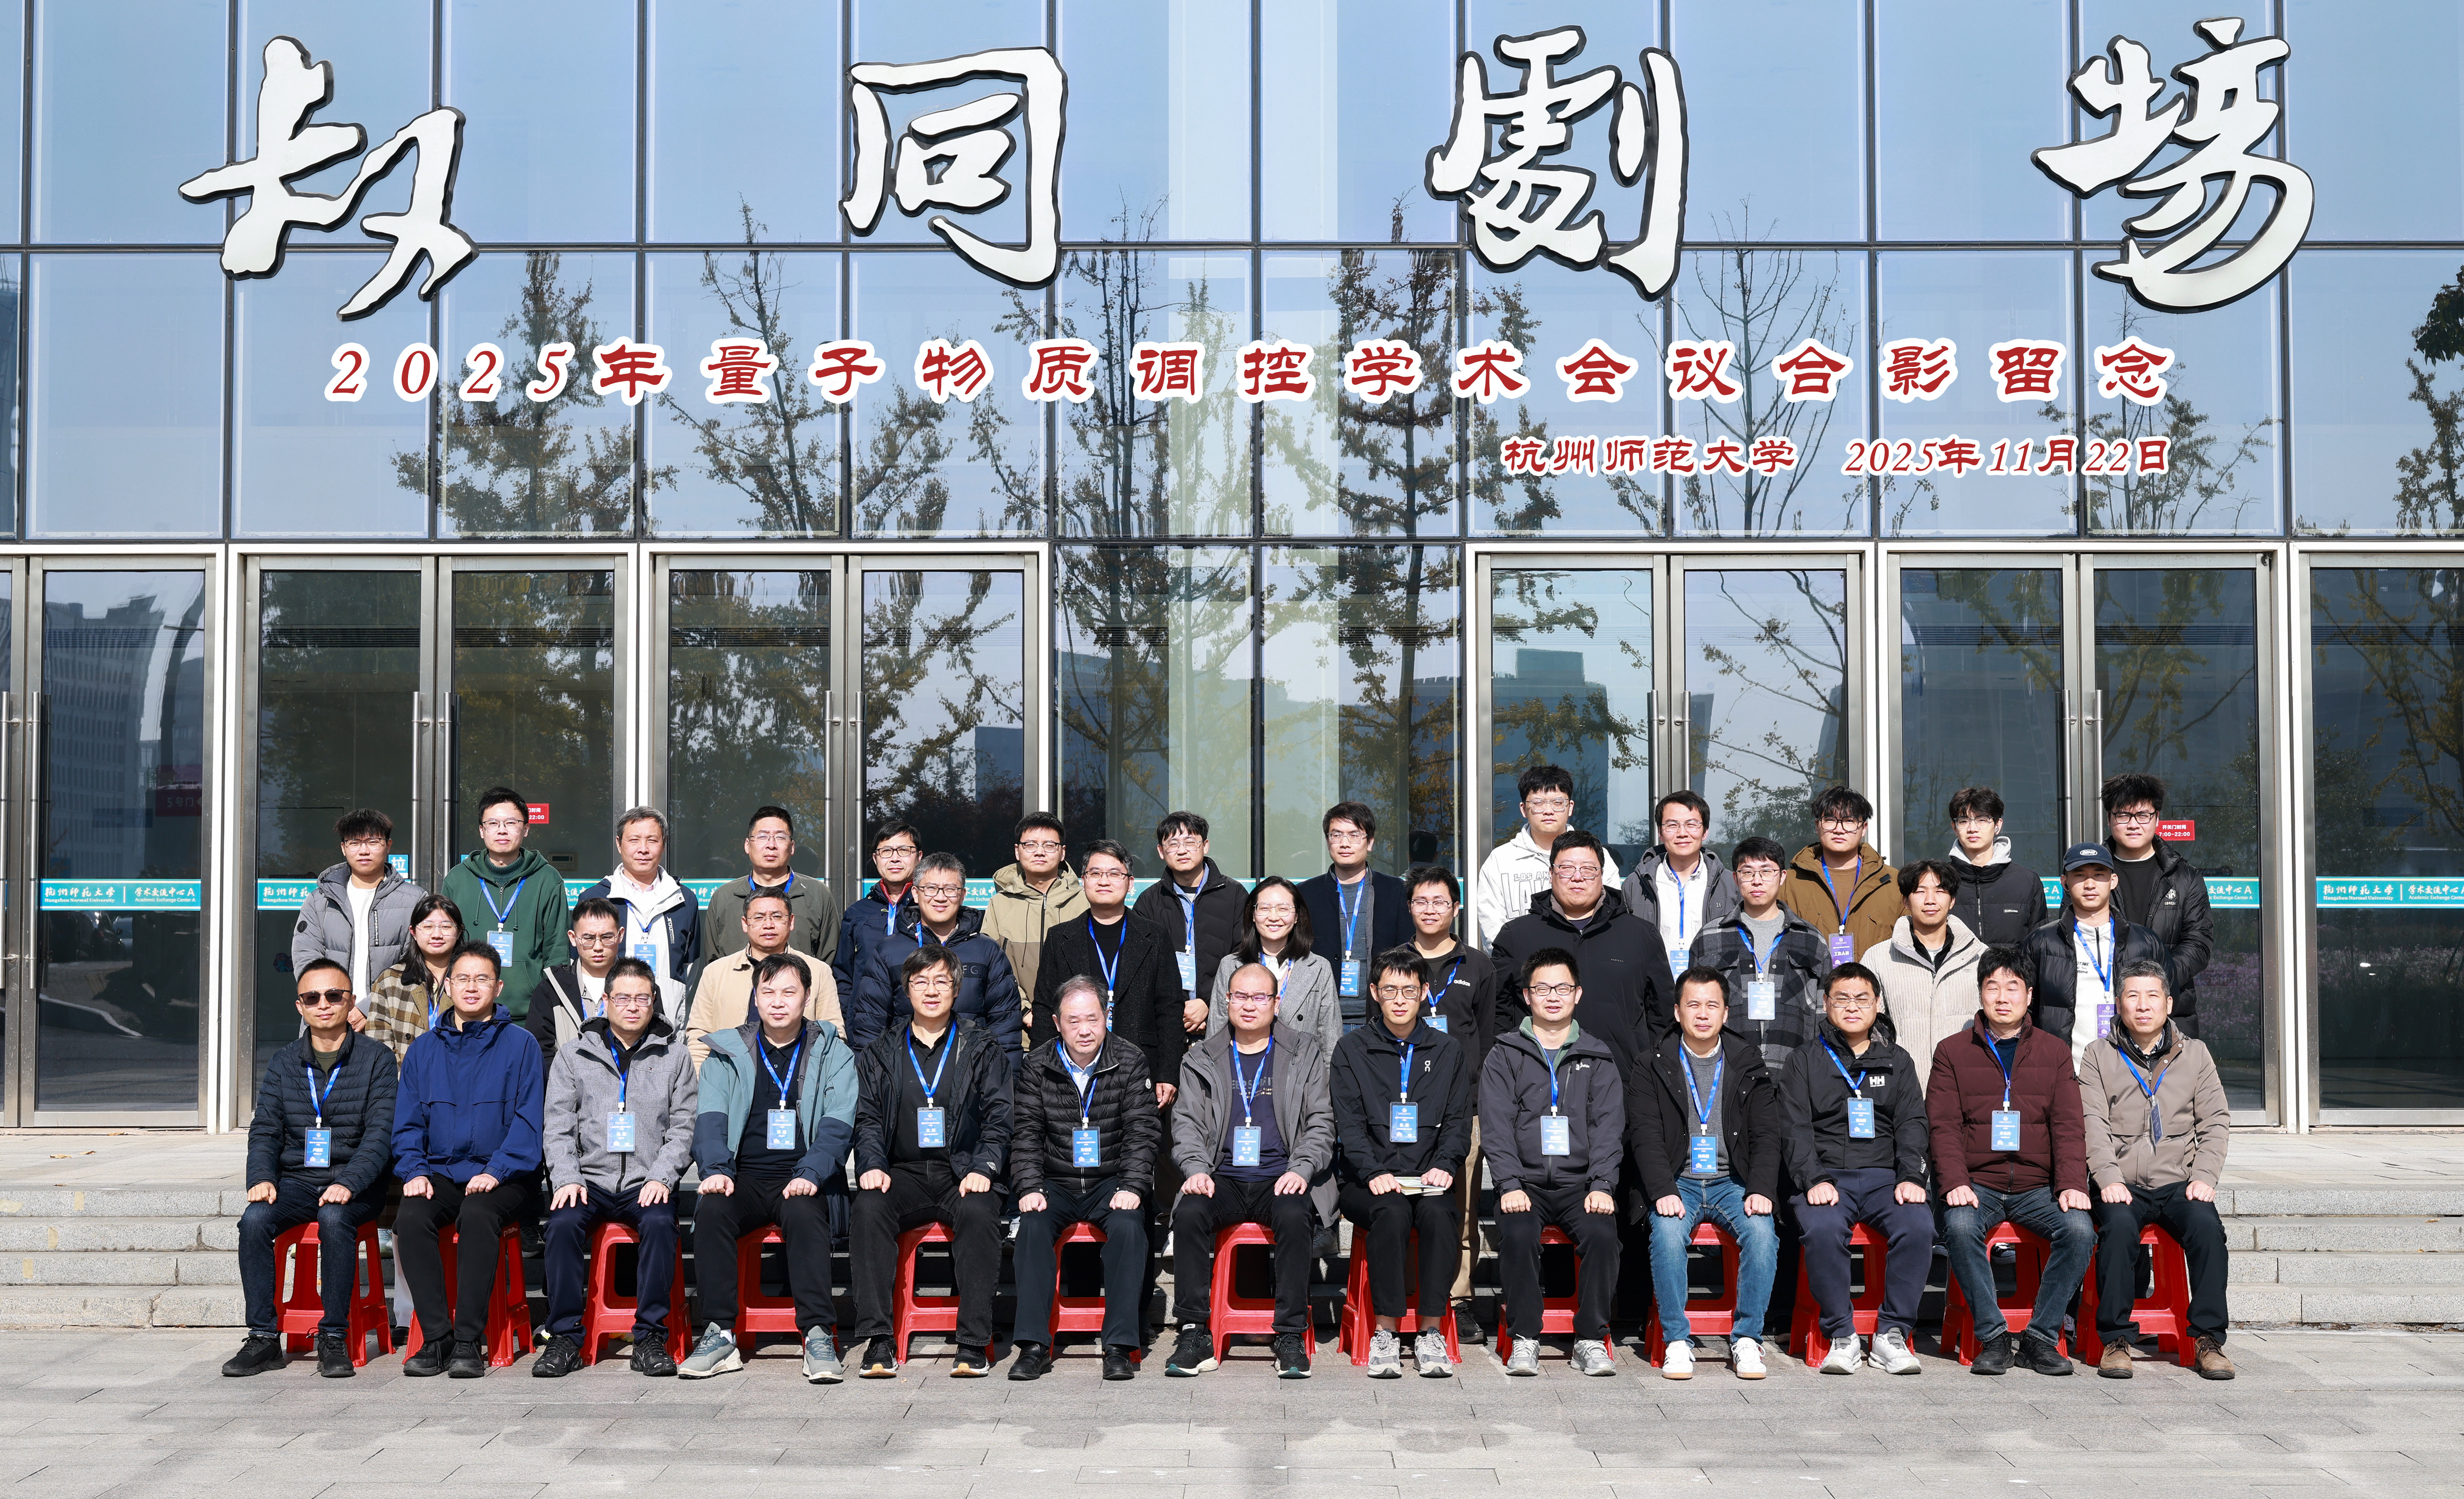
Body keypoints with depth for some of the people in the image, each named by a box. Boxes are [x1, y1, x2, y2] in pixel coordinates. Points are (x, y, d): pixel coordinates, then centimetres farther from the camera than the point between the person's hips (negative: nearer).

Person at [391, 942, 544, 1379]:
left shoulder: (520, 1045, 5)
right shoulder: (424, 1049, 16)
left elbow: (528, 1119, -2)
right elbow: (407, 1123, 14)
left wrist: (496, 1171, -15)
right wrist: (414, 1171, -4)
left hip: (500, 1177, -3)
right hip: (440, 1173, 3)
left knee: (477, 1215, -34)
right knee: (410, 1219, -28)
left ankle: (469, 1342, -28)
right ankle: (436, 1338, -22)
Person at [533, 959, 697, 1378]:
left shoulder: (673, 1057, 11)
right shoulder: (573, 1057, 12)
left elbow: (684, 1127, 6)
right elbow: (559, 1127, 7)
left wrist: (661, 1176, -9)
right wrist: (566, 1178, -9)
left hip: (647, 1183, -1)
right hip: (589, 1180, 1)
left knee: (660, 1222, -32)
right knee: (563, 1222, -29)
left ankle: (650, 1337, -23)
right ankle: (565, 1336, -20)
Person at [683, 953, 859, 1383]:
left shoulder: (834, 1054, 9)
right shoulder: (727, 1053, 13)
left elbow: (837, 1125, -2)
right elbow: (710, 1118, 2)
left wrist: (809, 1175, -20)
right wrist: (715, 1169, -18)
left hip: (801, 1184, -1)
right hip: (744, 1178, 2)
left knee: (804, 1212, -34)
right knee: (711, 1208, -30)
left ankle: (818, 1336, -33)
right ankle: (718, 1335, -26)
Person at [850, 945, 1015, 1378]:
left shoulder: (983, 1049, 12)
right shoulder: (881, 1054, 17)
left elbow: (999, 1118, 4)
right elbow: (868, 1120, 11)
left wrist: (983, 1170, -13)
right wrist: (872, 1166, -9)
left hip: (964, 1173, -1)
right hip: (902, 1174, 2)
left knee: (979, 1212, -34)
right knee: (868, 1208, -31)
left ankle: (972, 1344, -30)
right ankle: (878, 1341, -28)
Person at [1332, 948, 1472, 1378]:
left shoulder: (1449, 1051, 15)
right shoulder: (1352, 1050, 9)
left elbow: (1458, 1120, 10)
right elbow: (1348, 1124, 0)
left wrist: (1444, 1166, -10)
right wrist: (1373, 1173, -16)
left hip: (1428, 1180, 1)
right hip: (1366, 1181, -1)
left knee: (1439, 1213, -32)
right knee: (1392, 1212, -33)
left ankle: (1431, 1334, -25)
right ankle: (1384, 1333, -26)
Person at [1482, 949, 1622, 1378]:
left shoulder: (1598, 1058, 14)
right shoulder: (1505, 1056, 10)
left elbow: (1608, 1128, 5)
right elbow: (1496, 1127, 0)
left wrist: (1602, 1185, -10)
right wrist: (1510, 1185, -13)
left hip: (1581, 1182, 1)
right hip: (1525, 1182, -1)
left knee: (1602, 1233, -28)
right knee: (1517, 1234, -30)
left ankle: (1591, 1341, -14)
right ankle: (1524, 1339, -17)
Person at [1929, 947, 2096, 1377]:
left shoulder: (2054, 1052, 14)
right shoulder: (1952, 1051, 10)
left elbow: (2068, 1126, 6)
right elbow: (1944, 1126, 1)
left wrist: (2073, 1184, -11)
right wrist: (1955, 1183, -16)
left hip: (2038, 1187, 1)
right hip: (1977, 1185, -1)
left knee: (2080, 1229, -26)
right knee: (1960, 1226, -32)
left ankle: (2041, 1338, -13)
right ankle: (1992, 1338, -20)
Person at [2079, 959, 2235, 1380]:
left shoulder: (2195, 1054, 14)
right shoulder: (2099, 1057, 8)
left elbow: (2216, 1121, 10)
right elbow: (2093, 1123, -2)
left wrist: (2204, 1176, -6)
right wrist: (2108, 1178, -16)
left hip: (2179, 1182, 2)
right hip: (2121, 1185, -2)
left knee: (2206, 1223, -29)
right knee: (2118, 1225, -33)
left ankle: (2208, 1339, -18)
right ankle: (2116, 1339, -22)